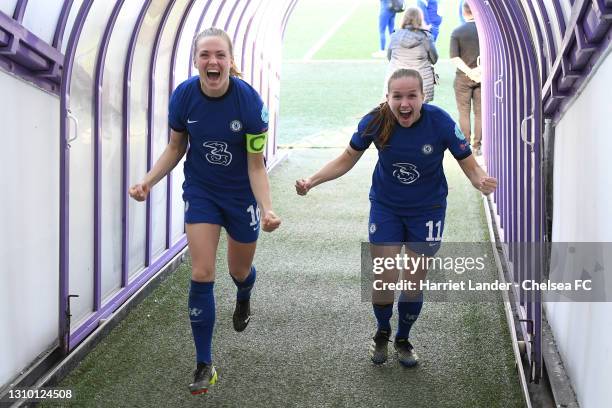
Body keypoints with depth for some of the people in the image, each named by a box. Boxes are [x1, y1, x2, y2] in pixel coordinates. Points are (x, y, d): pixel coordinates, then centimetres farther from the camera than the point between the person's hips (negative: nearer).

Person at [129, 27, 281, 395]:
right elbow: (176, 148, 0)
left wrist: (267, 209, -31)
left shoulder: (249, 100, -24)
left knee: (240, 271, 16)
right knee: (202, 275, -8)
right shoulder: (183, 96, -17)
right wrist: (149, 182, -16)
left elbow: (256, 165, -18)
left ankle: (243, 301, 57)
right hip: (201, 192, 1)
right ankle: (204, 365, 3)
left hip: (241, 195, -1)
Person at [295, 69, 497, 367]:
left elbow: (470, 166, -17)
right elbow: (348, 159, -4)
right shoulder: (375, 122, -21)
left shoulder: (440, 122, -25)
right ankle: (382, 333, 33)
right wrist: (312, 181, -17)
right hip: (385, 208, 1)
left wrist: (482, 182, -40)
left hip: (427, 211, 0)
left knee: (414, 284, 8)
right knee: (383, 281, 1)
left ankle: (403, 339, 37)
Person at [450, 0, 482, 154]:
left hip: (463, 77, -1)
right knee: (479, 113, 8)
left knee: (464, 113, 6)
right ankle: (477, 146, 8)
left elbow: (454, 57, -12)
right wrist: (481, 68, -8)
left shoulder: (457, 32, -6)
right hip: (482, 77, 1)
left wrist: (469, 72, -12)